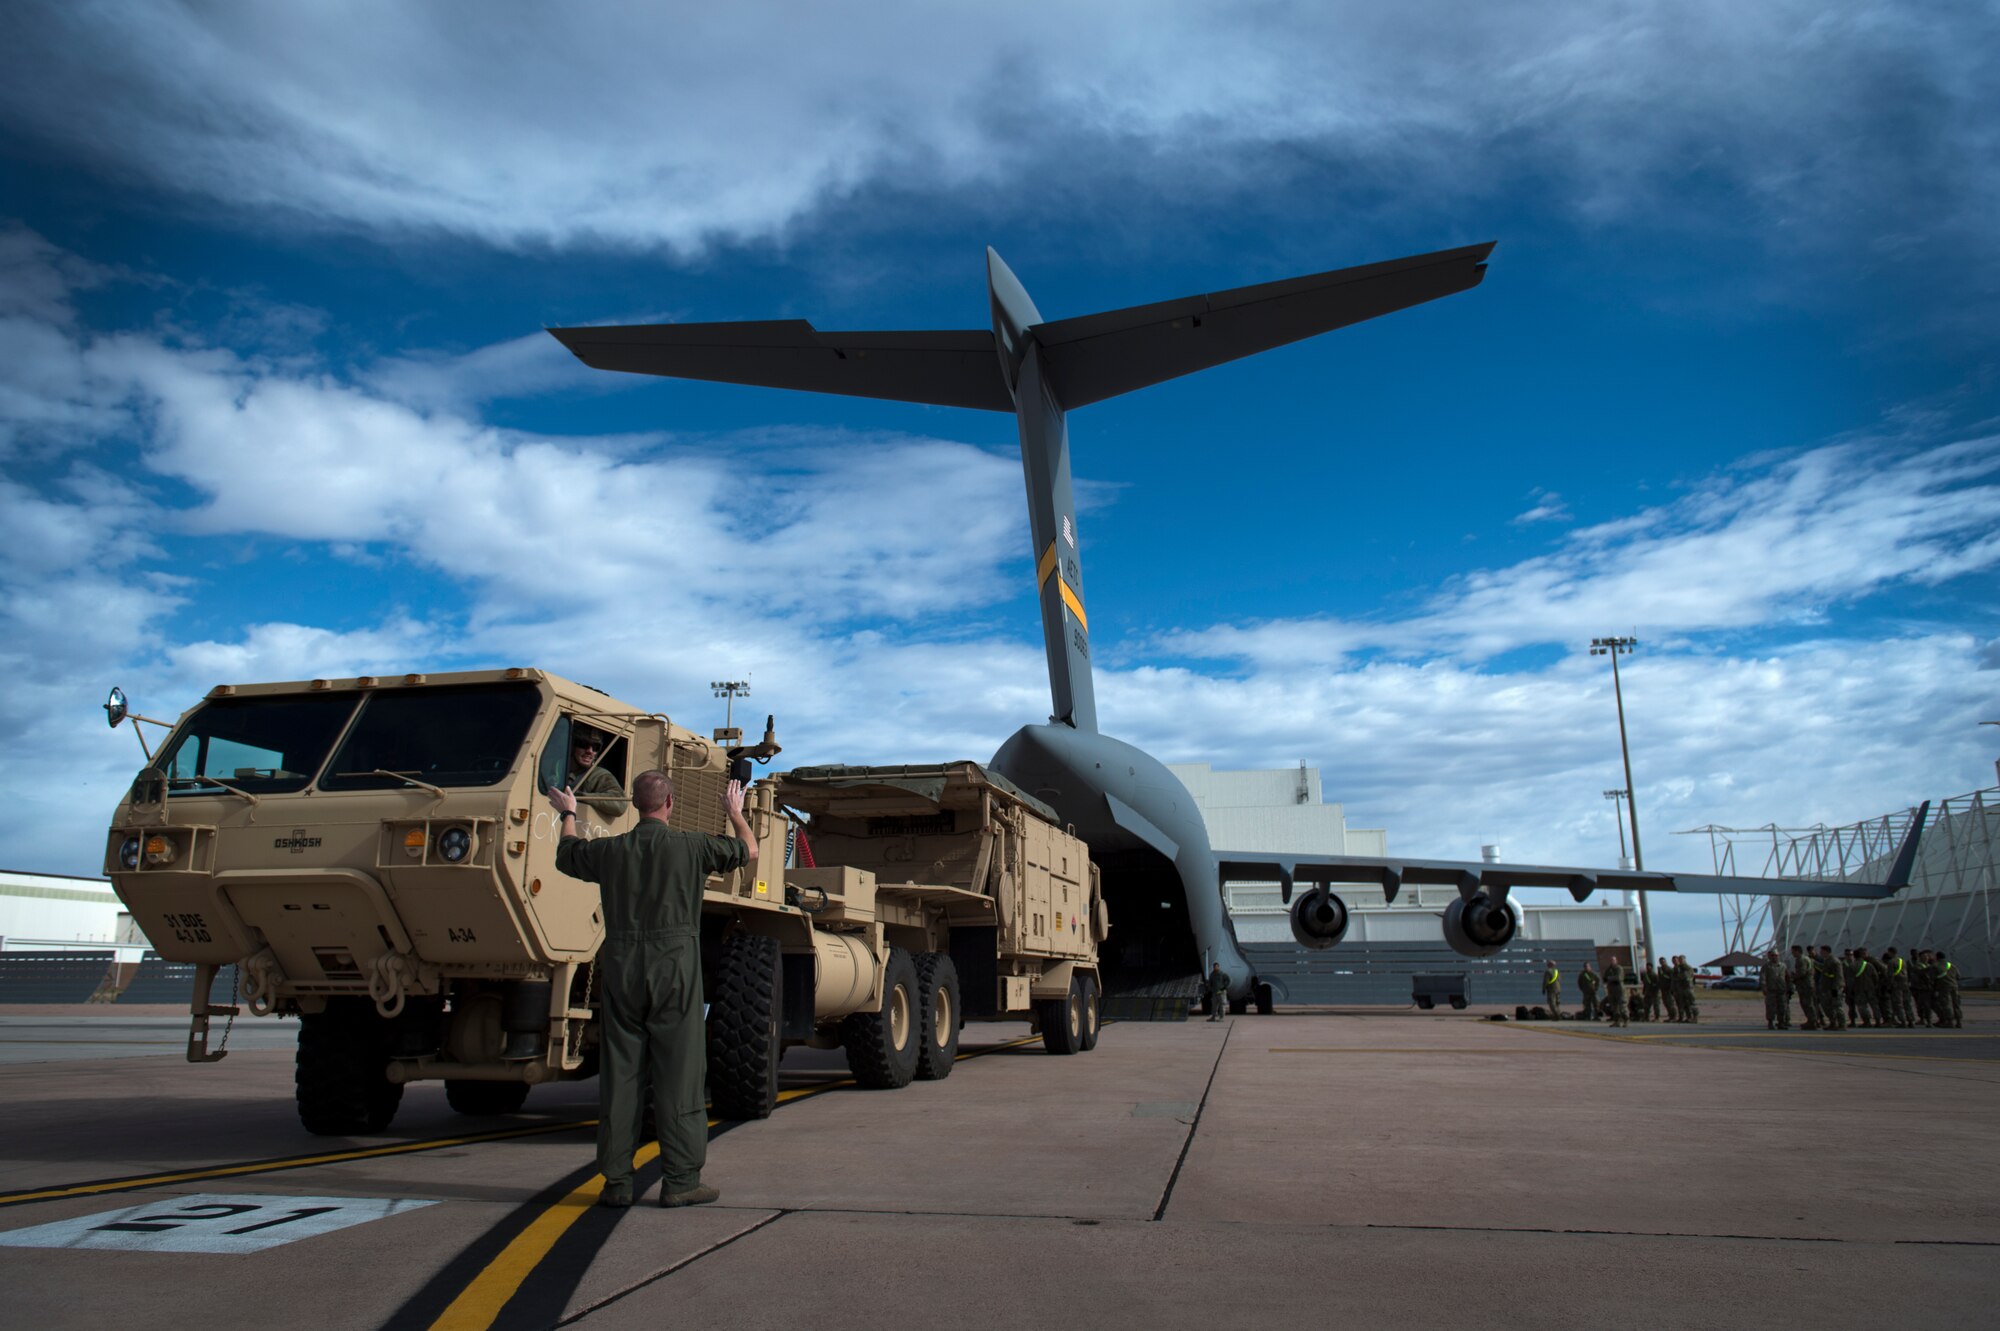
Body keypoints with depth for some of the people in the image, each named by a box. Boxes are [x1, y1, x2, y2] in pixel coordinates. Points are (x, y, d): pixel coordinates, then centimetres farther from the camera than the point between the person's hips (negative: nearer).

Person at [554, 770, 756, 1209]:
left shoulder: (609, 849, 4)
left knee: (619, 1074, 9)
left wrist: (568, 815, 46)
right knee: (679, 1074, 1)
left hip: (620, 969, 3)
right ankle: (681, 1180, 3)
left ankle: (616, 1180, 12)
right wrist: (735, 812, 31)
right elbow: (749, 851, 13)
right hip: (674, 967, -3)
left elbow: (566, 854, 27)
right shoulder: (691, 846, -4)